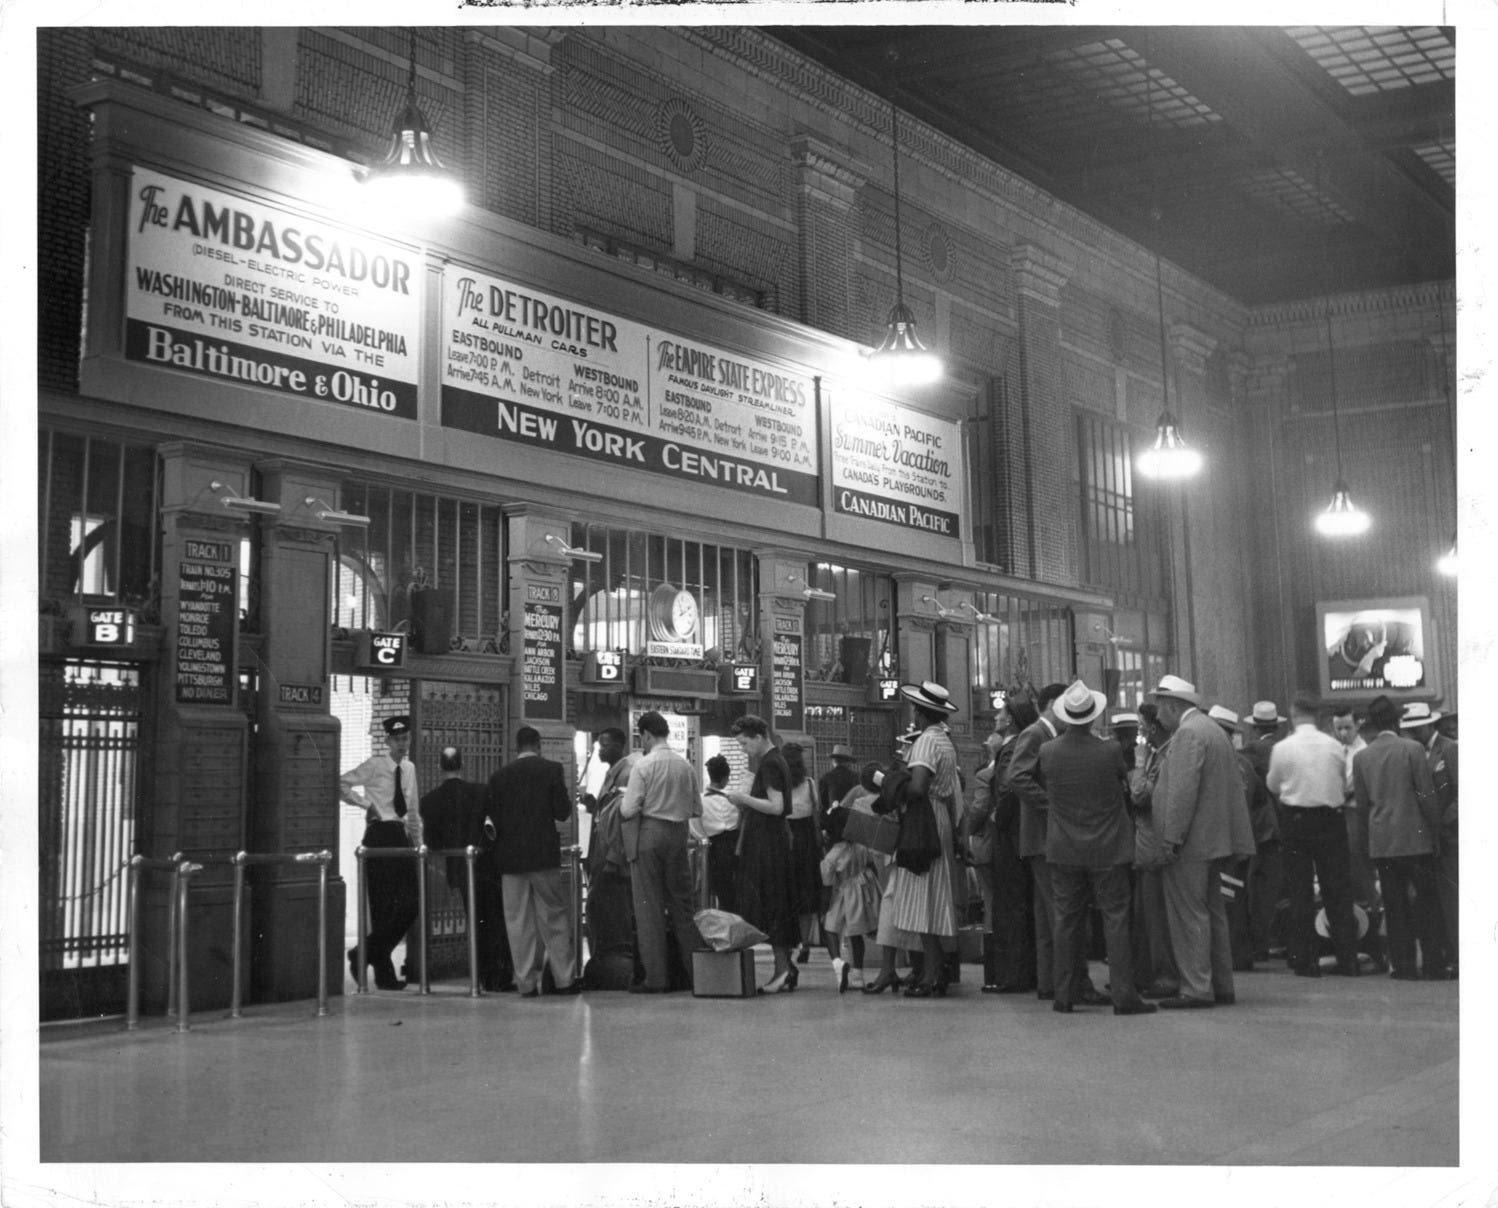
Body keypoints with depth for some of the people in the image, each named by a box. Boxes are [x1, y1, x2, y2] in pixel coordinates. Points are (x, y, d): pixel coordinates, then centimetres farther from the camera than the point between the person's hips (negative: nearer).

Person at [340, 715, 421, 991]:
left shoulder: (409, 768, 15)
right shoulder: (375, 765, -5)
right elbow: (341, 784, -9)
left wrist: (418, 841, 18)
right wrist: (366, 804, -13)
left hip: (402, 835, 7)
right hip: (380, 835, -7)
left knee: (410, 903, 0)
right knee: (383, 905, -5)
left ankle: (366, 954, 12)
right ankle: (384, 973, 4)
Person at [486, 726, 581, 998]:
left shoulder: (499, 776, 3)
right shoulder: (551, 769, -3)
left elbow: (493, 816, 4)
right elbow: (563, 812, -4)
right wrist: (560, 803, 16)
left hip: (510, 856, 2)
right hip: (544, 853, -2)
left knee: (518, 922, 5)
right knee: (554, 918, 5)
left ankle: (526, 983, 5)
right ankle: (565, 979, 6)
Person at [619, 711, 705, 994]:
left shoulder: (643, 766, -10)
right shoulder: (686, 766, 5)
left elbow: (629, 810, -13)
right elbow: (697, 809, 9)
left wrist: (621, 807, 9)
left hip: (650, 834, -5)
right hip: (679, 835, 5)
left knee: (649, 907, 0)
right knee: (682, 903, 13)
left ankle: (656, 978, -1)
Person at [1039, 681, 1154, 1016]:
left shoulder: (1048, 752, -8)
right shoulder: (1110, 750, -15)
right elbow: (1125, 783, 2)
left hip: (1064, 850, 3)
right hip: (1107, 849, -2)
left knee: (1067, 921, 9)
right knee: (1115, 919, 2)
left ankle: (1064, 995, 12)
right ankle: (1124, 995, -1)